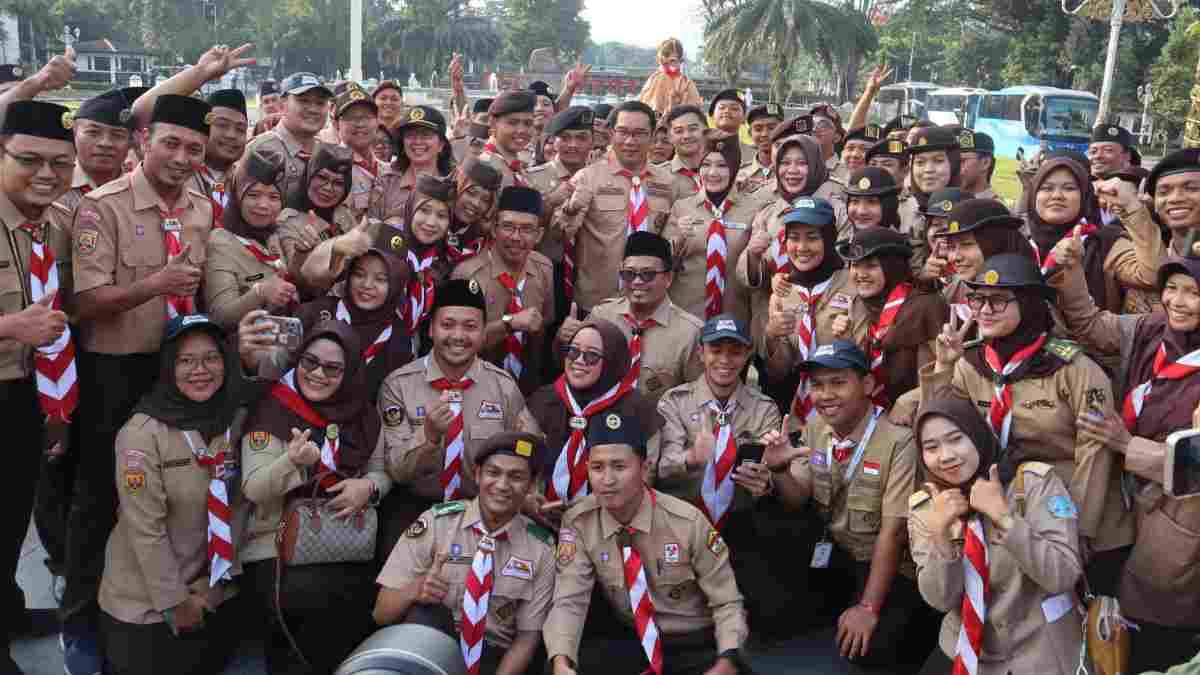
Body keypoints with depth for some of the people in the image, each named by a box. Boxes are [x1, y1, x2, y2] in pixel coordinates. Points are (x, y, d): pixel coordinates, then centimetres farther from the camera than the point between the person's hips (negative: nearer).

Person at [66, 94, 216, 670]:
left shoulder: (204, 210, 5)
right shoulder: (103, 206, -13)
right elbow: (85, 304, -19)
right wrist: (152, 285, -32)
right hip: (116, 373, -5)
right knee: (100, 496, 7)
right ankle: (80, 622, 27)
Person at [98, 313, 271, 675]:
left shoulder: (235, 420, -3)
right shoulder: (142, 432, -20)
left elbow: (234, 504, 3)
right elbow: (145, 528, -19)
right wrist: (175, 601, -15)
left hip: (213, 591, 5)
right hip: (145, 601, -5)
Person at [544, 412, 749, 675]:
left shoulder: (688, 522, -16)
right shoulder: (579, 523, -11)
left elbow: (727, 603, -9)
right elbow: (569, 601, -17)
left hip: (694, 645, -1)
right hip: (627, 641, 1)